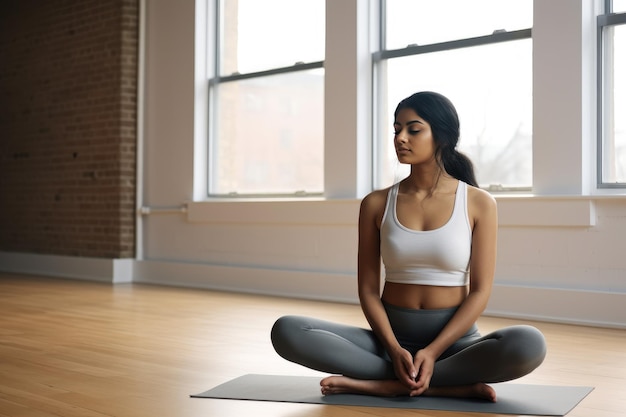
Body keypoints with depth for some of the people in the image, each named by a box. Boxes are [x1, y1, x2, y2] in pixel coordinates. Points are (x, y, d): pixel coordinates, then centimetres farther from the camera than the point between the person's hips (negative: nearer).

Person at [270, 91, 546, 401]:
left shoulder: (479, 203, -2)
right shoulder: (376, 204, 2)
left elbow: (480, 291, -5)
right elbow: (368, 289, 1)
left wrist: (433, 351, -18)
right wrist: (394, 350, -16)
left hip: (453, 341, -1)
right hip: (391, 338, 2)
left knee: (529, 344, -33)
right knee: (286, 331, -22)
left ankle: (381, 383, -22)